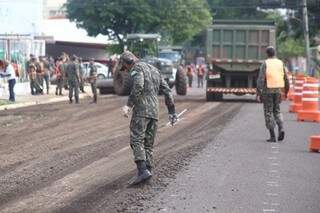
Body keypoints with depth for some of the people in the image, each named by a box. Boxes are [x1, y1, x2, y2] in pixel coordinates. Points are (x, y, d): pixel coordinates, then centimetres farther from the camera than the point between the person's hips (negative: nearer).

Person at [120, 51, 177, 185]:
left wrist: (129, 105, -22)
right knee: (148, 144, 9)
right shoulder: (154, 70, 25)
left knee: (136, 140, -11)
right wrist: (172, 111, 20)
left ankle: (143, 171, -23)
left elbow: (138, 86, -20)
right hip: (154, 112, 8)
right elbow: (167, 91, 21)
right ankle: (148, 171, 2)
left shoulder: (136, 68, 0)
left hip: (141, 109, -8)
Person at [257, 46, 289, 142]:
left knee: (269, 113, 4)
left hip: (267, 91, -4)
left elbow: (260, 79, -15)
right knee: (277, 111, 19)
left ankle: (272, 136, 1)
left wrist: (258, 93, -13)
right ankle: (281, 128, -6)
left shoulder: (265, 64, -8)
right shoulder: (280, 63, 5)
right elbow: (286, 79, 8)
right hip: (277, 90, 4)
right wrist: (286, 91, 21)